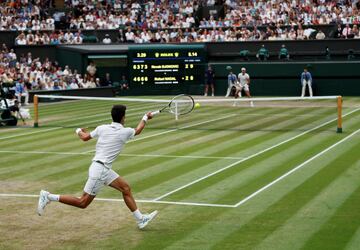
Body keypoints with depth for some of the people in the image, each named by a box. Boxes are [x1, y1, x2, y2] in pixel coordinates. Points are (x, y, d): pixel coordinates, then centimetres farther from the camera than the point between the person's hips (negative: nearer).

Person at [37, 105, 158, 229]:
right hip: (99, 169, -8)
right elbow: (138, 130, 13)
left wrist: (79, 131, 37)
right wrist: (145, 118, 29)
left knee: (125, 188, 11)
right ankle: (48, 197, -4)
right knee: (82, 203, -3)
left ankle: (140, 219, 16)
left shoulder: (102, 128, 3)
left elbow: (85, 137, 15)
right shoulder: (125, 132, -10)